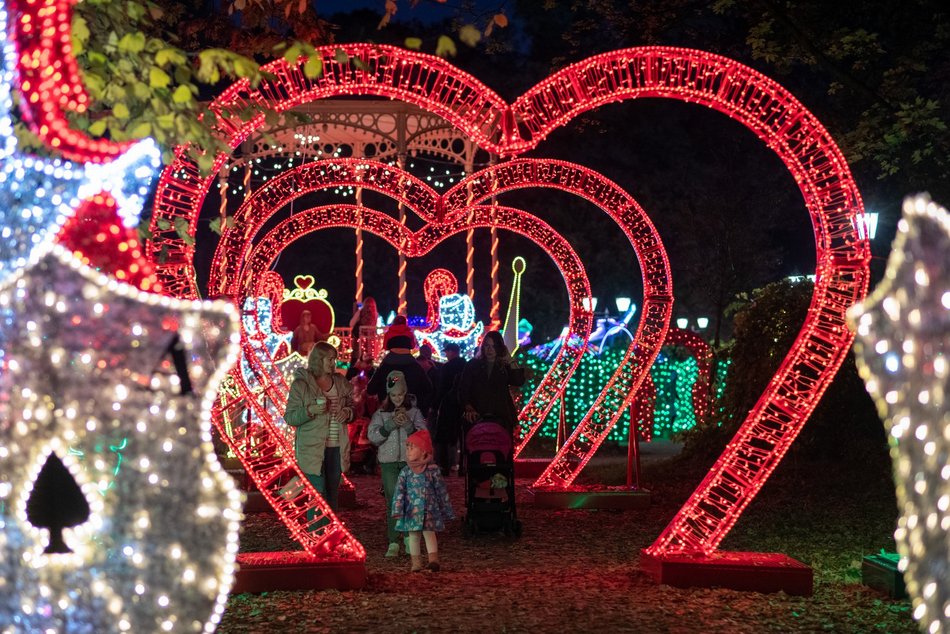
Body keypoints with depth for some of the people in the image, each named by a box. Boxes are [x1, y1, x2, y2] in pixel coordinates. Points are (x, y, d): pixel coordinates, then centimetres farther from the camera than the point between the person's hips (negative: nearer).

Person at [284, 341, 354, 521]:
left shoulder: (340, 382, 8)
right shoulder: (301, 384, -6)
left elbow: (352, 405, 20)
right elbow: (289, 417, -6)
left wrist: (347, 412, -3)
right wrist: (310, 410, -23)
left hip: (337, 447, 5)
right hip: (313, 449, -5)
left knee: (333, 496, 13)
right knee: (317, 496, -7)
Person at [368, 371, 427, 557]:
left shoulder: (414, 412, 6)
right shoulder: (381, 414, 7)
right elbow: (373, 436, -4)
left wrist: (408, 425, -15)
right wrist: (391, 424, -15)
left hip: (410, 462, 0)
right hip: (389, 463, 0)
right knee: (392, 501, 0)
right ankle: (393, 543, 3)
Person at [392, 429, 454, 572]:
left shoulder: (433, 471, -2)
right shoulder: (405, 472, 1)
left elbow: (441, 491, 5)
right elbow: (399, 491, -3)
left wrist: (446, 511, 8)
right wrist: (397, 510, -14)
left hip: (429, 509, -2)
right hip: (412, 510, 2)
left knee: (429, 533, -10)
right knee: (413, 536, 6)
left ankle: (433, 560, -12)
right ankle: (416, 563, 13)